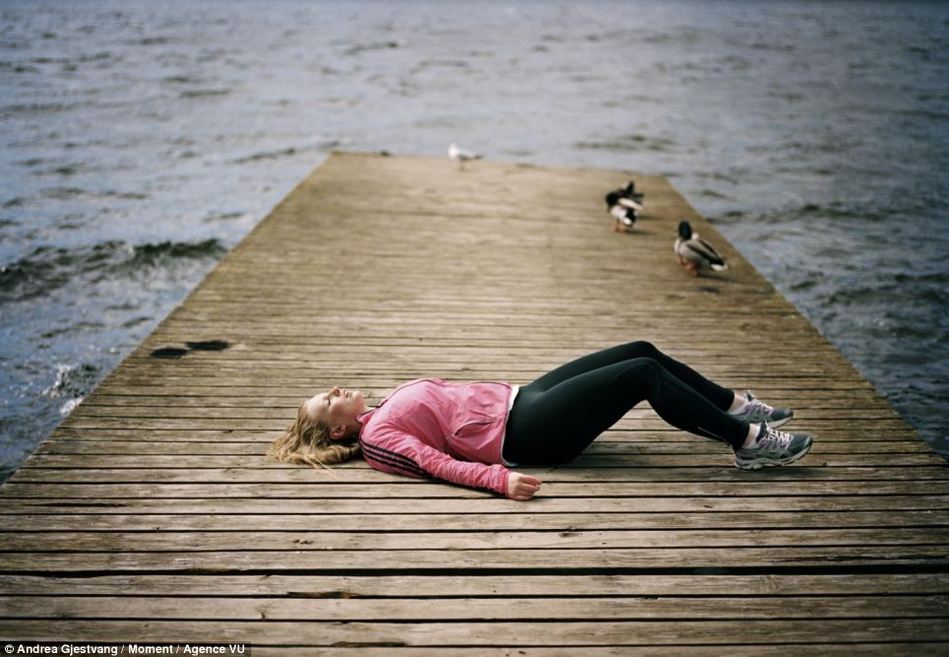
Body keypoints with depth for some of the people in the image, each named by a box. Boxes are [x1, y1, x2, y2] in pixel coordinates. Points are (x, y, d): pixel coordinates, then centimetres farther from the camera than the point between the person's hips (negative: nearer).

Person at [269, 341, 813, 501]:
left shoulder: (388, 407, 20)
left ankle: (736, 408, 15)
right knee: (644, 373, -16)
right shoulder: (376, 436, -6)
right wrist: (500, 478, -34)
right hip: (523, 434, -9)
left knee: (641, 351, 3)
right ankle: (750, 442, -8)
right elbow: (437, 463, -19)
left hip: (519, 397, 9)